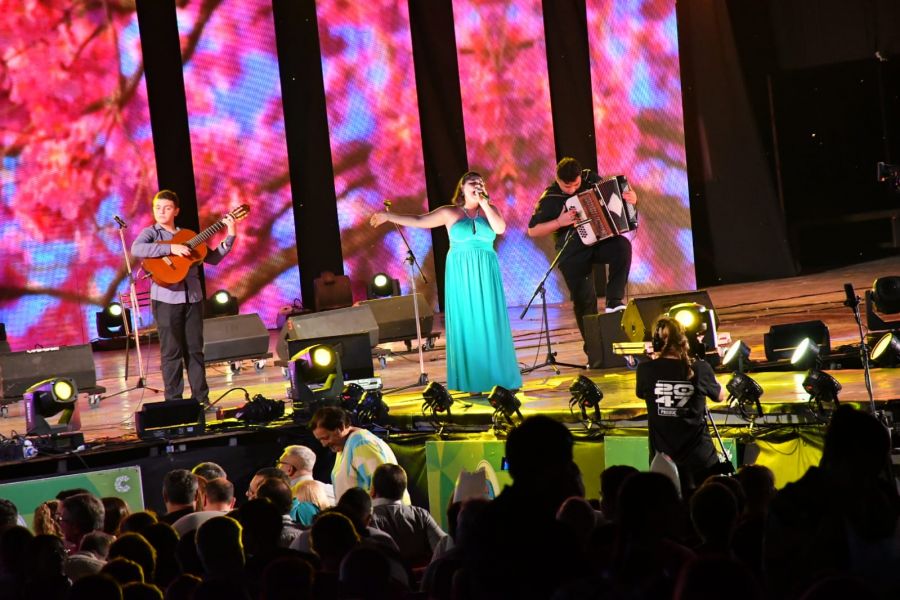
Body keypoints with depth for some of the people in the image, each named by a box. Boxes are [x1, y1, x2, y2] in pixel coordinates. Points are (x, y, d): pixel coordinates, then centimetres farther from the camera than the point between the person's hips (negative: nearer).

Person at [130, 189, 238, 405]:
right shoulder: (151, 232, 2)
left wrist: (230, 237, 4)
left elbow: (212, 258, 14)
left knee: (195, 350, 7)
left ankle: (201, 398, 12)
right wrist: (171, 248, -24)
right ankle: (174, 401, 4)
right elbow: (136, 249, -20)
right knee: (172, 352, -1)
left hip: (192, 297, 4)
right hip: (166, 298, -4)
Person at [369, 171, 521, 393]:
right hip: (461, 275, -1)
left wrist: (484, 203, -11)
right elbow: (418, 221, 1)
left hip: (486, 275, 1)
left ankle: (501, 378, 4)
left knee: (491, 323, 0)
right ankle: (475, 381, 2)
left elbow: (500, 228, -11)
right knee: (467, 324, 0)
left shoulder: (489, 209, 7)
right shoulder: (450, 213, 2)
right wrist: (389, 216, -3)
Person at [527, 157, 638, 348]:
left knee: (622, 246, -29)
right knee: (584, 299, -5)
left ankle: (614, 301, -23)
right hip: (574, 253, -2)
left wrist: (631, 198, -6)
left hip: (601, 241, 2)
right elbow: (532, 231, -5)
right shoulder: (550, 198, -7)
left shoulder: (591, 180, 1)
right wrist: (559, 222, -18)